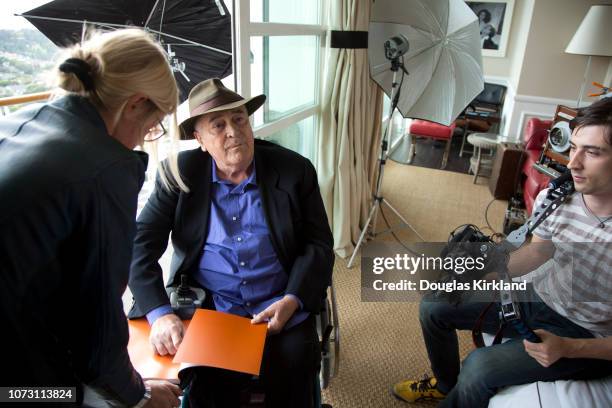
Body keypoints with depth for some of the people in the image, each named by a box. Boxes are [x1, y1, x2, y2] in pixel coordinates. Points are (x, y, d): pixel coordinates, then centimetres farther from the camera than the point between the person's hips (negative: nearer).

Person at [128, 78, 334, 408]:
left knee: (295, 368, -22)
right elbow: (140, 245, -7)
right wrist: (159, 314, -21)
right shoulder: (180, 173, -4)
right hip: (206, 306, 0)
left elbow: (319, 243, -1)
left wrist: (292, 300, -15)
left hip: (281, 304, 1)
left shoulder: (295, 169, -5)